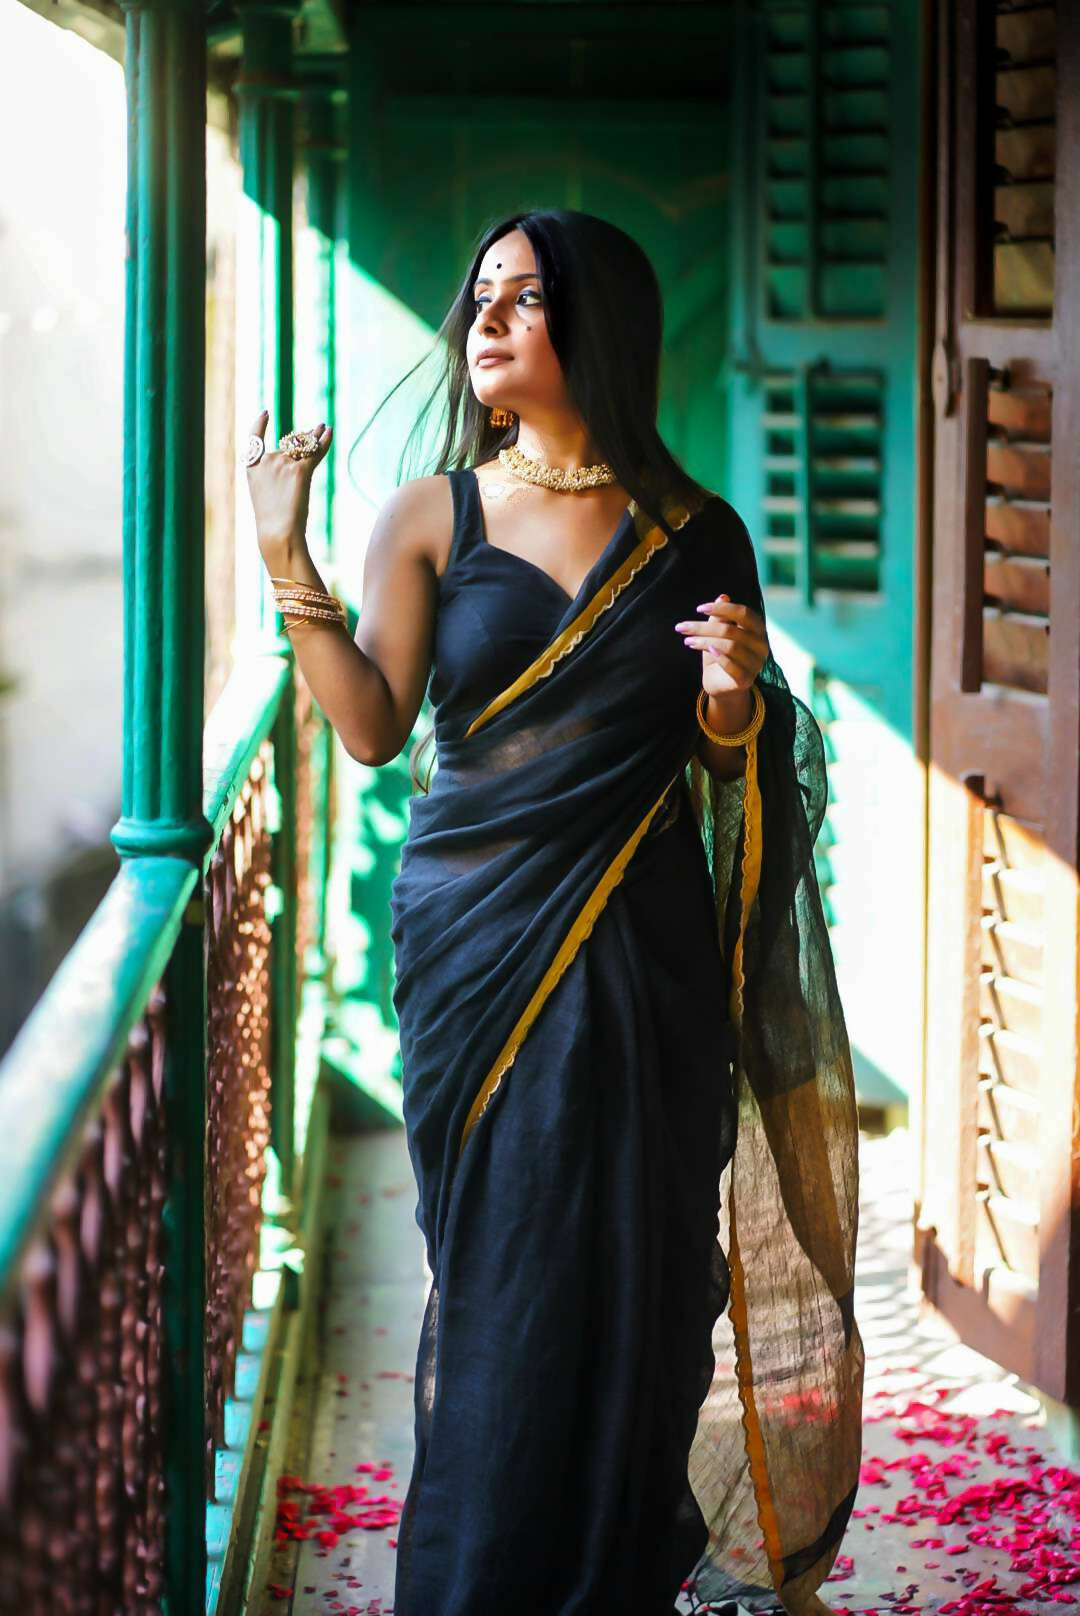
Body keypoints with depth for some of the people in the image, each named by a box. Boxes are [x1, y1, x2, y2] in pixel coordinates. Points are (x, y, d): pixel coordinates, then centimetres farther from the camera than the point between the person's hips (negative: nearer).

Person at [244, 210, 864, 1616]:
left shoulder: (696, 536, 6)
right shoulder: (433, 517, 5)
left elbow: (730, 764, 12)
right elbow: (372, 726, -3)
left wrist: (732, 698, -10)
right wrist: (288, 562, -10)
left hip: (648, 953, 1)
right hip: (479, 946, -1)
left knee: (639, 1277, 3)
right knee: (505, 1277, 1)